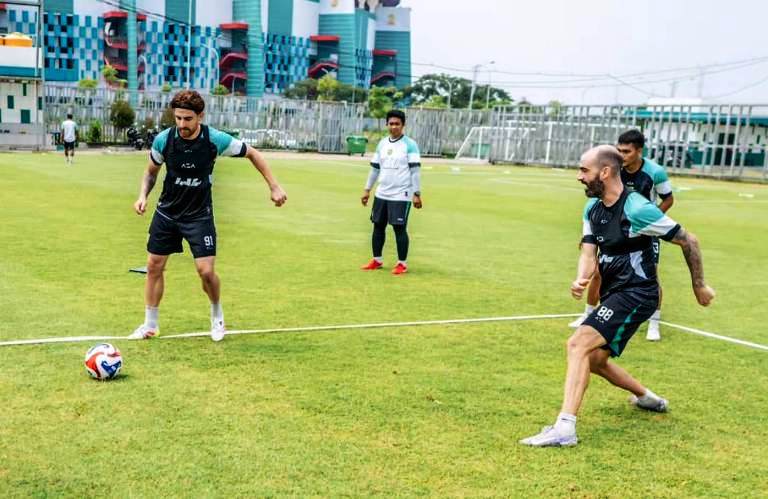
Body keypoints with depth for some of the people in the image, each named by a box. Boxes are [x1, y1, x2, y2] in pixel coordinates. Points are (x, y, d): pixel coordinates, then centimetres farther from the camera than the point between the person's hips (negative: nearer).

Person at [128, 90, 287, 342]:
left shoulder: (216, 140, -19)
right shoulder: (163, 140, -13)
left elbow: (252, 153, -3)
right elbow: (151, 172, 6)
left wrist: (274, 186, -5)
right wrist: (143, 196, -12)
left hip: (199, 215, -2)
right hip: (166, 212, 2)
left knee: (206, 271, -9)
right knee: (153, 266, 5)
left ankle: (217, 314, 21)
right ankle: (150, 324, 22)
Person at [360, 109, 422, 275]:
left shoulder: (409, 144, -8)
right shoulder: (382, 143, 9)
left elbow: (415, 170, -11)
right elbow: (375, 168, 16)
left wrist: (417, 194, -15)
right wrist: (367, 190, 14)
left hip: (401, 195, -6)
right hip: (381, 194, 6)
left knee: (399, 228, -3)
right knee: (378, 226, 10)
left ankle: (402, 264, 8)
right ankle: (377, 260, 23)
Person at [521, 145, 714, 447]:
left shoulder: (637, 209, -18)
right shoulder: (593, 209, 6)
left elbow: (688, 240, -10)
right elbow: (589, 253, 0)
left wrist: (699, 286, -1)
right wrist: (581, 279, -23)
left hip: (636, 293, -9)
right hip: (613, 293, 9)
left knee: (578, 344, -24)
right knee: (595, 360, 19)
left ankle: (564, 428, -29)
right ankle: (647, 399, 42)